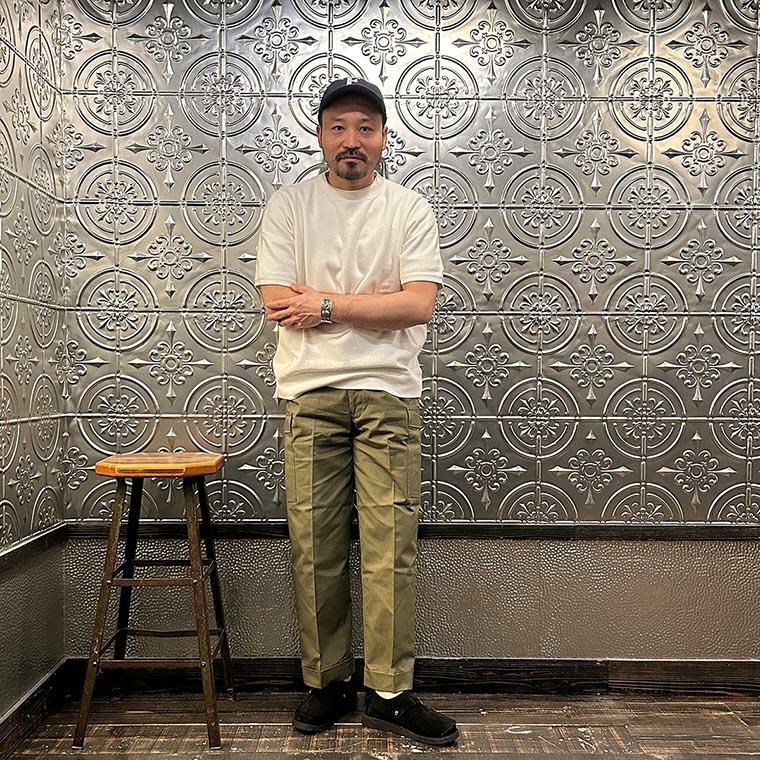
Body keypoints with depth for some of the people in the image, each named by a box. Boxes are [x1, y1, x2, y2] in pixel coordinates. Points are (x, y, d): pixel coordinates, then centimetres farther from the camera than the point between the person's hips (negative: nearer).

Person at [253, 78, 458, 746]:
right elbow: (278, 303, -5)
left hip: (388, 394, 0)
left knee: (392, 545, -1)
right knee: (315, 546, 5)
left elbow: (420, 304, -7)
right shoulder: (289, 205, 8)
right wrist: (379, 302, -6)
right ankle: (328, 683, 21)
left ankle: (390, 693, 12)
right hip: (310, 393, 1)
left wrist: (326, 302, -9)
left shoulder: (410, 209, 7)